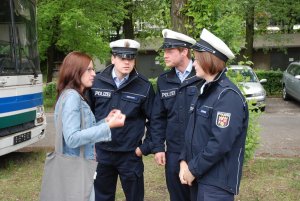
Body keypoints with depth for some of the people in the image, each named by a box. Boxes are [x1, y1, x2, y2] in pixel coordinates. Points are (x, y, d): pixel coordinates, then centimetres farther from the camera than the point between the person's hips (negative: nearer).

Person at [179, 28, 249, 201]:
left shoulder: (228, 96, -19)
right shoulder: (204, 91, 10)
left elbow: (220, 143, -24)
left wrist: (193, 169, -15)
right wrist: (184, 161, -1)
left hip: (218, 182, -8)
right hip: (199, 176, 8)